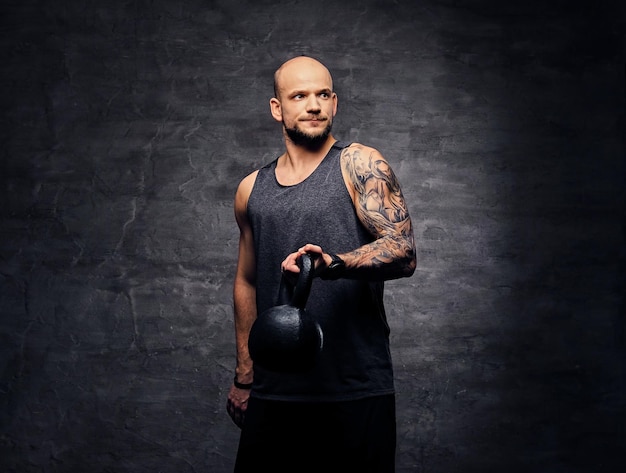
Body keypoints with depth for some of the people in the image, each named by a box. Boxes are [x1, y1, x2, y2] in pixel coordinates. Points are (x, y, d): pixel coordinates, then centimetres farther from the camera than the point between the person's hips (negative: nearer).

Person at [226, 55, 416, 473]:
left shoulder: (361, 165, -1)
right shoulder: (251, 190, 14)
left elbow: (403, 252, -13)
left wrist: (335, 263, -31)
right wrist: (244, 377, 21)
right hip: (274, 390, 4)